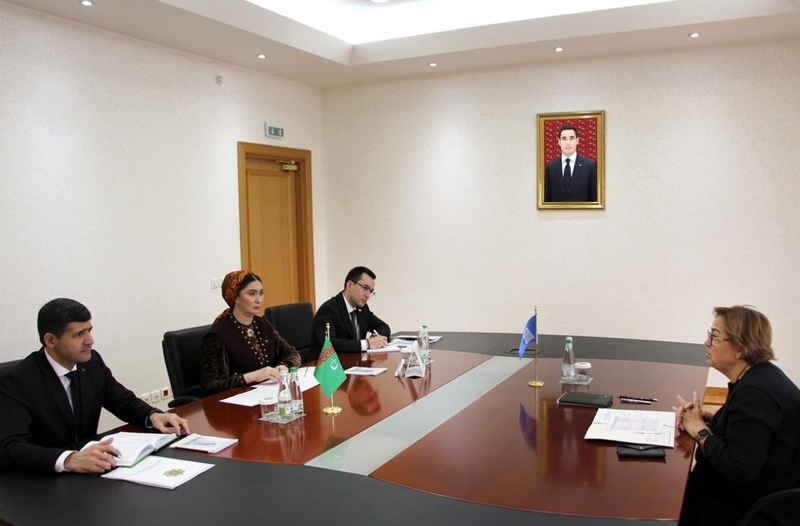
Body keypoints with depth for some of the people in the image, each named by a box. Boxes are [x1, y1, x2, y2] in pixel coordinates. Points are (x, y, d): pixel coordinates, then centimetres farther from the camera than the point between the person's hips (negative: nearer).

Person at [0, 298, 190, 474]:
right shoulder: (18, 382, -16)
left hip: (89, 473, 4)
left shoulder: (92, 362, -1)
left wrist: (153, 415, -10)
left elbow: (124, 402, 11)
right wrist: (69, 460, -42)